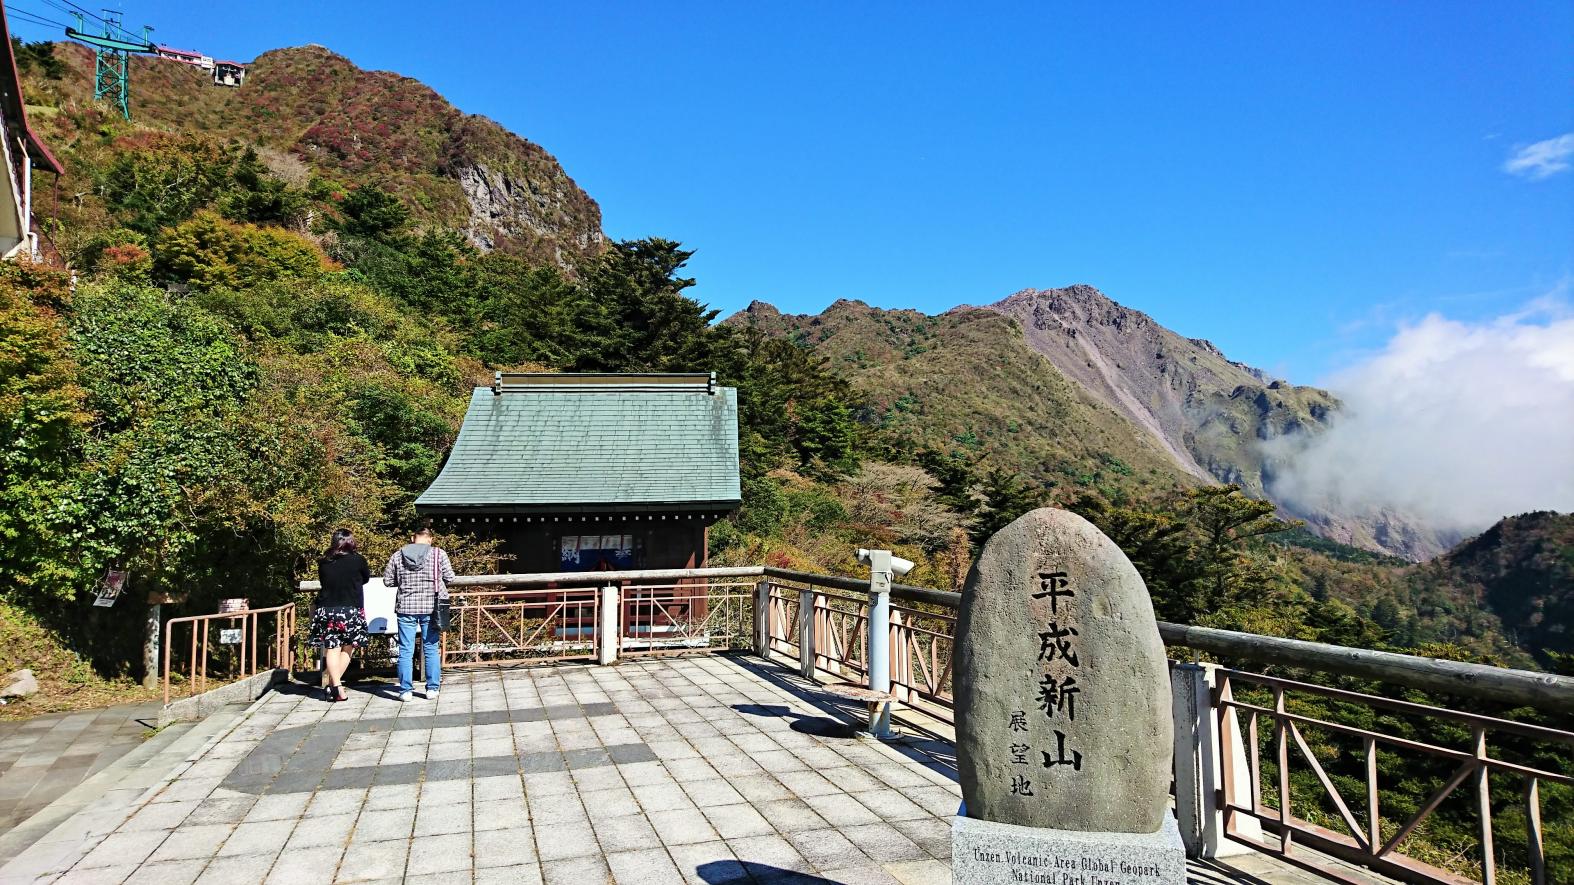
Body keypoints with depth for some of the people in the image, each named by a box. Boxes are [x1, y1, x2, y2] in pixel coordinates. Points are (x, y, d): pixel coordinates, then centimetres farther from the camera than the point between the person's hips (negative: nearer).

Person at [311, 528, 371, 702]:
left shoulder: (323, 562, 2)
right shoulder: (357, 560, -6)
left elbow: (322, 581, 15)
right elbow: (366, 578, 9)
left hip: (326, 610, 3)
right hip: (351, 611, -3)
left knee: (331, 649, 5)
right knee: (348, 648, 10)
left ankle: (336, 686, -1)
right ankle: (334, 684, 6)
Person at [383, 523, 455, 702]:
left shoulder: (398, 555, 1)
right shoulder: (438, 554, -4)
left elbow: (387, 580, 6)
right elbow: (449, 577, -1)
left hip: (406, 607, 1)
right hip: (431, 607, -1)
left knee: (406, 650, 7)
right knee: (431, 649, 8)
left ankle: (405, 690, 8)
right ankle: (432, 689, 10)